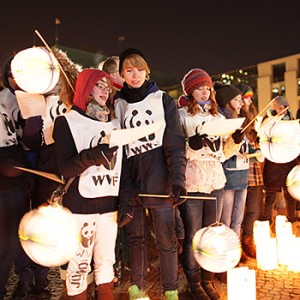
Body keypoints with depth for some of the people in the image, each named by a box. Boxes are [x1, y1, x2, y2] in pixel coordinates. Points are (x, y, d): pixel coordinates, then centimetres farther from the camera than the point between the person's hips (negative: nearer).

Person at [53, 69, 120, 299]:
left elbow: (122, 163, 13)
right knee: (80, 264, 2)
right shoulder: (67, 122, -2)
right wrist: (92, 156, -27)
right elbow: (64, 168, -10)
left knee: (106, 260, 14)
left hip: (109, 203, 5)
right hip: (81, 204, -4)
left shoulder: (115, 123, 12)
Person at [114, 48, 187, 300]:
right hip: (130, 184, 2)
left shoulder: (163, 100, 2)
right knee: (136, 238, 13)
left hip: (160, 182, -2)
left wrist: (178, 181, -18)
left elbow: (175, 144, -5)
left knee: (166, 240, 6)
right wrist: (120, 193, 2)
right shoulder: (117, 105, 9)